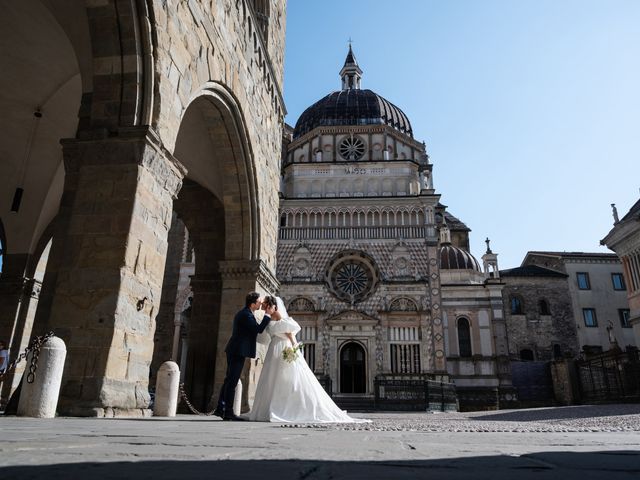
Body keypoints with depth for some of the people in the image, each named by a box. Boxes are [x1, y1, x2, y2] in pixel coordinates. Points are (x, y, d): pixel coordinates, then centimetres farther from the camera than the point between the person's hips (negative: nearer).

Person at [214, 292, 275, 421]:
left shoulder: (243, 313, 16)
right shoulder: (246, 315, -16)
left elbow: (254, 330, 22)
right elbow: (259, 329, -21)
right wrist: (268, 314, -14)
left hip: (234, 351, 10)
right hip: (238, 352, -10)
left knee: (229, 380, 13)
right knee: (232, 382, -7)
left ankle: (220, 409, 19)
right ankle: (228, 412, -3)